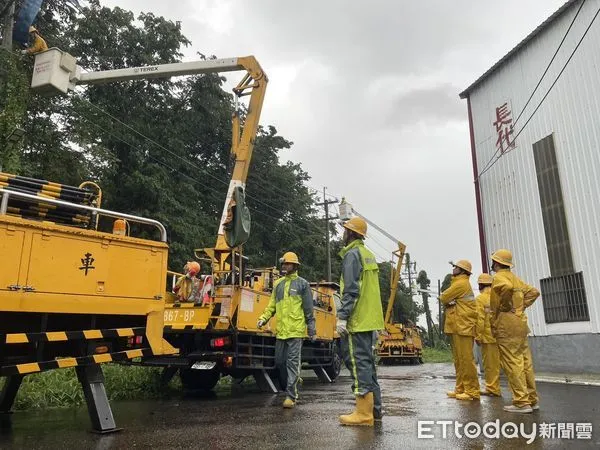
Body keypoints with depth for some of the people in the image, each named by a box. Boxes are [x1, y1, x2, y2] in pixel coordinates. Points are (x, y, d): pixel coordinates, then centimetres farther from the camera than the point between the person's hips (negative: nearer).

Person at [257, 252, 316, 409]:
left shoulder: (302, 284, 1)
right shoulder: (278, 284, 15)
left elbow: (309, 309, 1)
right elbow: (272, 305, 15)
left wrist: (312, 329, -1)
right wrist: (264, 318, -1)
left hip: (295, 330, -5)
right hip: (280, 330, 6)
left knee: (293, 362, -4)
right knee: (279, 361, 10)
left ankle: (291, 396, 0)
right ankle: (291, 389, 27)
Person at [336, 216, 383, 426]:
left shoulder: (352, 254, -10)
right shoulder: (369, 254, 18)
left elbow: (351, 290, -19)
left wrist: (342, 316, -18)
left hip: (357, 320, -9)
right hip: (370, 319, 9)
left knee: (358, 362, -7)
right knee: (367, 362, 14)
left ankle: (363, 412, -5)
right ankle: (374, 408, 20)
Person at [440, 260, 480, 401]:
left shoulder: (461, 283, -10)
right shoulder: (459, 283, 22)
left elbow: (443, 298, -11)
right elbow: (445, 298, 15)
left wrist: (444, 297, 8)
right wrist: (449, 300, -5)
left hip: (463, 327, -11)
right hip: (458, 326, 11)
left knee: (466, 359, -8)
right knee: (459, 360, 13)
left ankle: (472, 391, -4)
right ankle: (461, 389, 19)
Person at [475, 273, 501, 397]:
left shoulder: (480, 298, -9)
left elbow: (479, 319, -14)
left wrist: (478, 336, -10)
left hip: (488, 336, -6)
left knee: (490, 363, 1)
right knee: (496, 362, 12)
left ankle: (492, 389, 5)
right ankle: (492, 388, 18)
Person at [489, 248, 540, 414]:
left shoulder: (499, 277, -8)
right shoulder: (515, 278, 19)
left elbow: (506, 287, -31)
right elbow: (534, 292, 22)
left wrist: (505, 306, -17)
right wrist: (521, 306, 15)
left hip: (506, 324, -9)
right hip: (520, 323, 9)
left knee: (512, 363, -7)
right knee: (523, 362, 11)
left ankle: (522, 402, -7)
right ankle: (531, 399, 16)